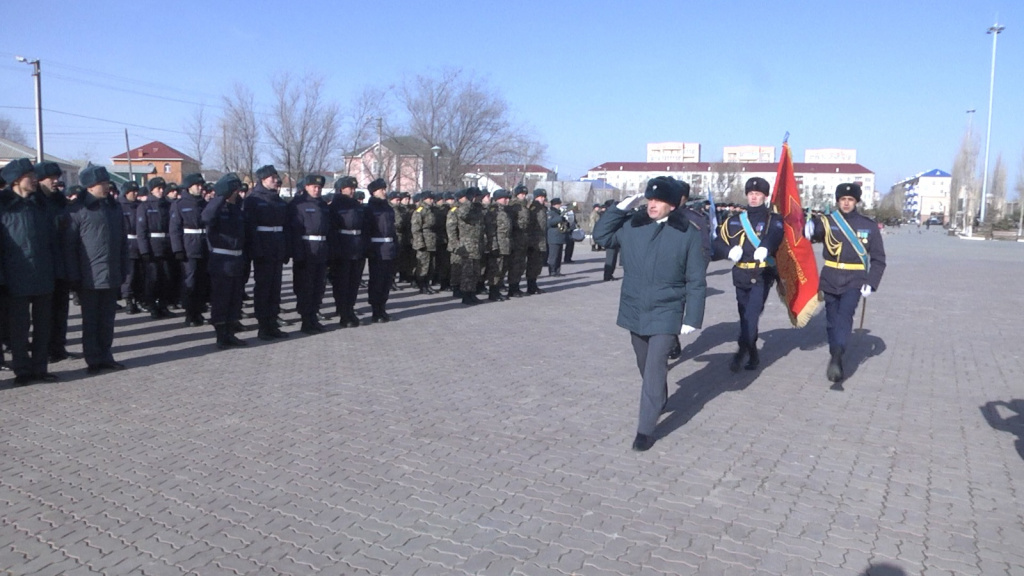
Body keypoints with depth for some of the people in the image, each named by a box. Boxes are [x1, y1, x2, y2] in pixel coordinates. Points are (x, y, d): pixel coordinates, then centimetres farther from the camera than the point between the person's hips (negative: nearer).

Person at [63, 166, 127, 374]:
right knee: (91, 320, 5)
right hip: (90, 277, -5)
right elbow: (69, 245, -7)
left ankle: (106, 356, 21)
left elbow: (122, 240, 13)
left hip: (112, 276, 5)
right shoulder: (78, 209, -6)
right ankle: (93, 360, 13)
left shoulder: (114, 207, 10)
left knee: (107, 319, 11)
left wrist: (123, 270, 9)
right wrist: (74, 276, -10)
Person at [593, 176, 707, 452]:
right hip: (635, 310, 5)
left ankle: (646, 429, -2)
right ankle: (660, 401, 47)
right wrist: (619, 208, -5)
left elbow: (696, 282, -7)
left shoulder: (688, 234, -9)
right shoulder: (632, 225, 0)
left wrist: (692, 318, -10)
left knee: (654, 369, -9)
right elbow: (601, 235, 6)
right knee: (645, 365, 21)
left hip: (665, 313, -4)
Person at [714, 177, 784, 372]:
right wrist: (730, 251, -16)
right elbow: (719, 242, 7)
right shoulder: (734, 220, 12)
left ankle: (742, 351, -22)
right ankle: (753, 355, 23)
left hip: (762, 275, -4)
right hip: (741, 276, 4)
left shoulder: (773, 220, 3)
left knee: (752, 313, -18)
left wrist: (764, 247, -43)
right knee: (745, 316, 10)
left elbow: (774, 236, -21)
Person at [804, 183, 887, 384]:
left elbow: (878, 259, 6)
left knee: (845, 316, -22)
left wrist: (871, 283, -7)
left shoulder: (869, 225, 2)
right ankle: (836, 361, 24)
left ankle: (836, 358, -31)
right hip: (830, 280, 2)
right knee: (832, 322, 9)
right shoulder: (828, 221, 1)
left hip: (854, 282, -1)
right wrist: (810, 229, -43)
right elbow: (812, 233, -18)